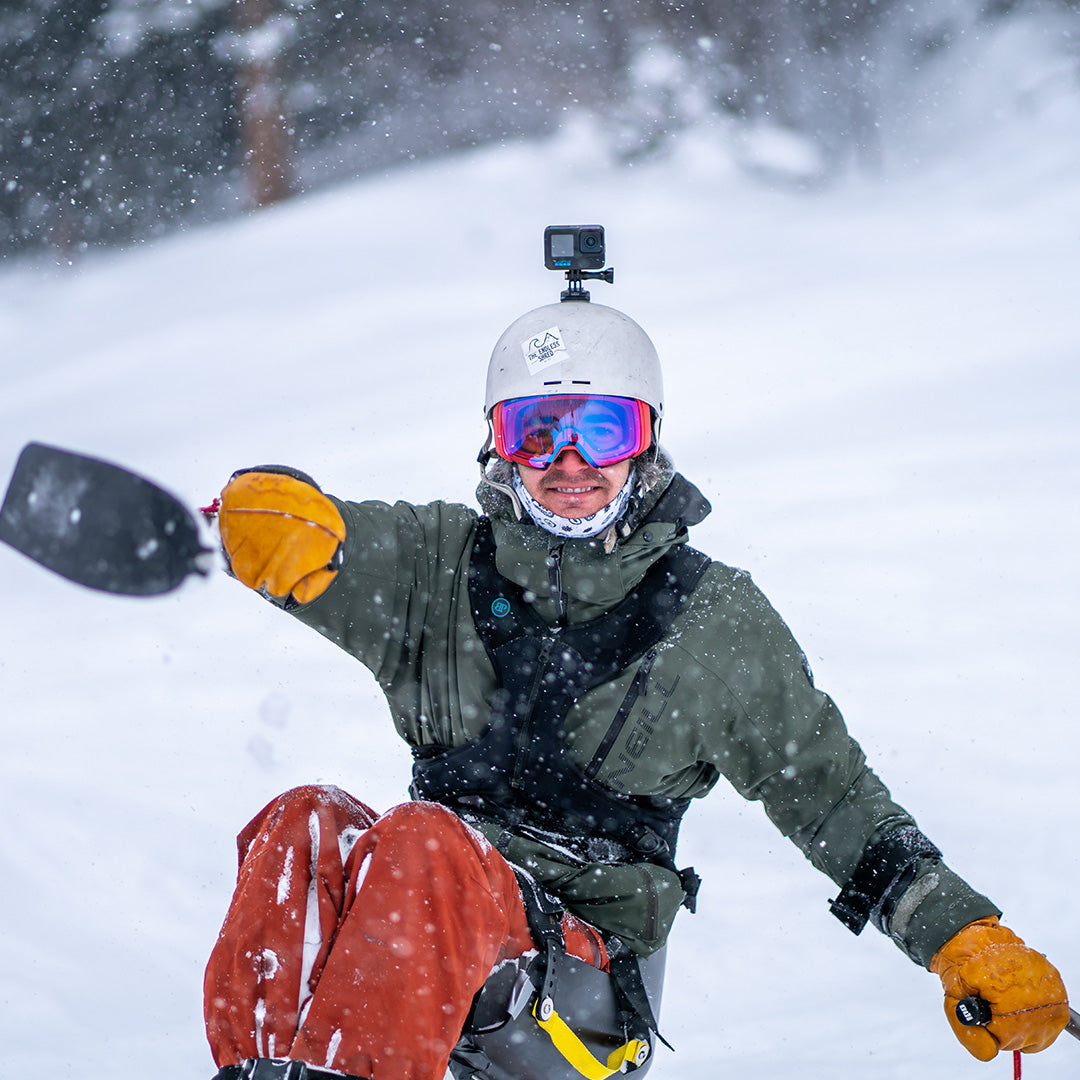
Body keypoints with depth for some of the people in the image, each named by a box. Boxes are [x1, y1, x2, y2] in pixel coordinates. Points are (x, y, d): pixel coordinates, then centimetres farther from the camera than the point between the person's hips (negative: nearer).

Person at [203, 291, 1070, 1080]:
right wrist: (271, 512, -27)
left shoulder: (714, 623, 7)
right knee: (304, 828, -28)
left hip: (589, 984, -3)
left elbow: (831, 796, 12)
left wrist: (970, 944, 4)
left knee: (420, 845, -33)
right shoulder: (438, 568, 11)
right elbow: (297, 541, 0)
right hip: (422, 954, 3)